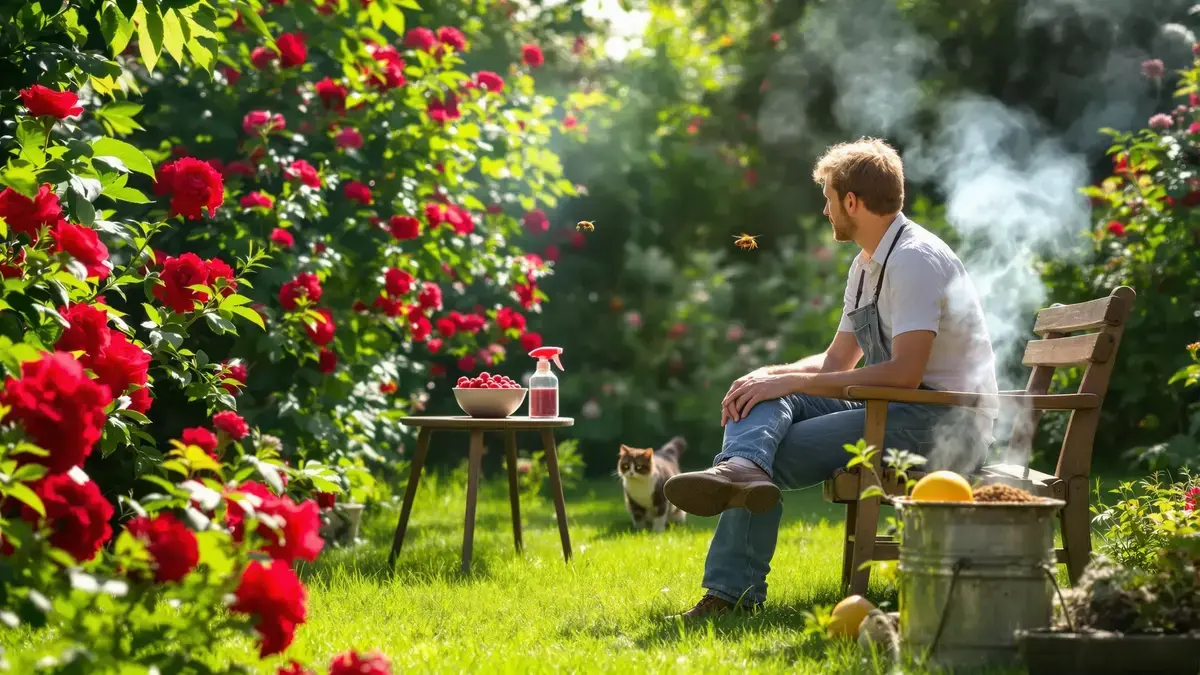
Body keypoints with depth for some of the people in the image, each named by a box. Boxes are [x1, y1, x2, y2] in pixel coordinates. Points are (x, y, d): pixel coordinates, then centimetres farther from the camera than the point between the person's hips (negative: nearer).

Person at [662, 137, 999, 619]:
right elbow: (837, 361, 22)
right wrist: (770, 376, 0)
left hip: (943, 422, -9)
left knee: (778, 456, -18)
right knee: (764, 399, -10)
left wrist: (792, 382, -21)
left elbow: (904, 374, -25)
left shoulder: (915, 259, -15)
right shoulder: (866, 265, 18)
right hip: (894, 412, 9)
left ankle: (734, 591, -21)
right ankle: (741, 468, -35)